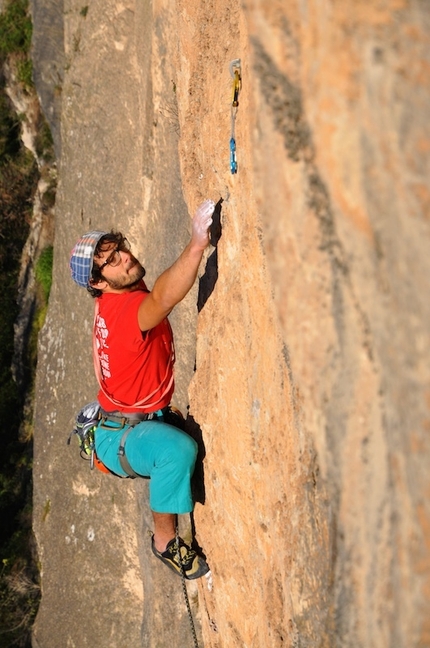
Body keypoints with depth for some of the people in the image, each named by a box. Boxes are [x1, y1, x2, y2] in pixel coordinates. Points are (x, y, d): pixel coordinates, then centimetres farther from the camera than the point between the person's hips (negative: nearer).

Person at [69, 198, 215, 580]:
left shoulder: (114, 300, -1)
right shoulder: (126, 309, -30)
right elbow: (163, 299, -54)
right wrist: (197, 245, -65)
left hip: (144, 420, 11)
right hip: (120, 437, -11)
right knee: (179, 449, -38)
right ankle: (166, 540, -17)